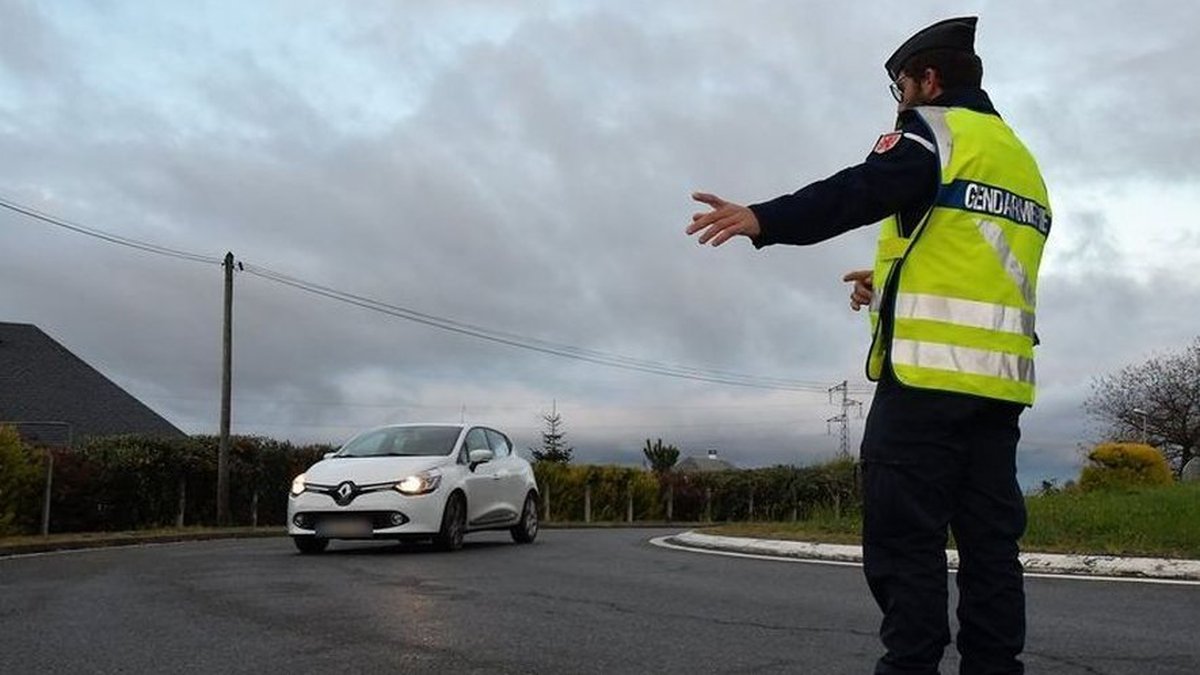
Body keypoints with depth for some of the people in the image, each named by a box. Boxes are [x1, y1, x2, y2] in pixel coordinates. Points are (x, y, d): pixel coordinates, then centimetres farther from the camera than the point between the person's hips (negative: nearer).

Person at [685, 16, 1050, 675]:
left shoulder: (934, 129, 0)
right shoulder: (1021, 159, 25)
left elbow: (862, 192, -19)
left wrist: (763, 220, -27)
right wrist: (893, 281, 32)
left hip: (930, 371, -8)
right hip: (1000, 379, 8)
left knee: (905, 538, -7)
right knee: (990, 540, 8)